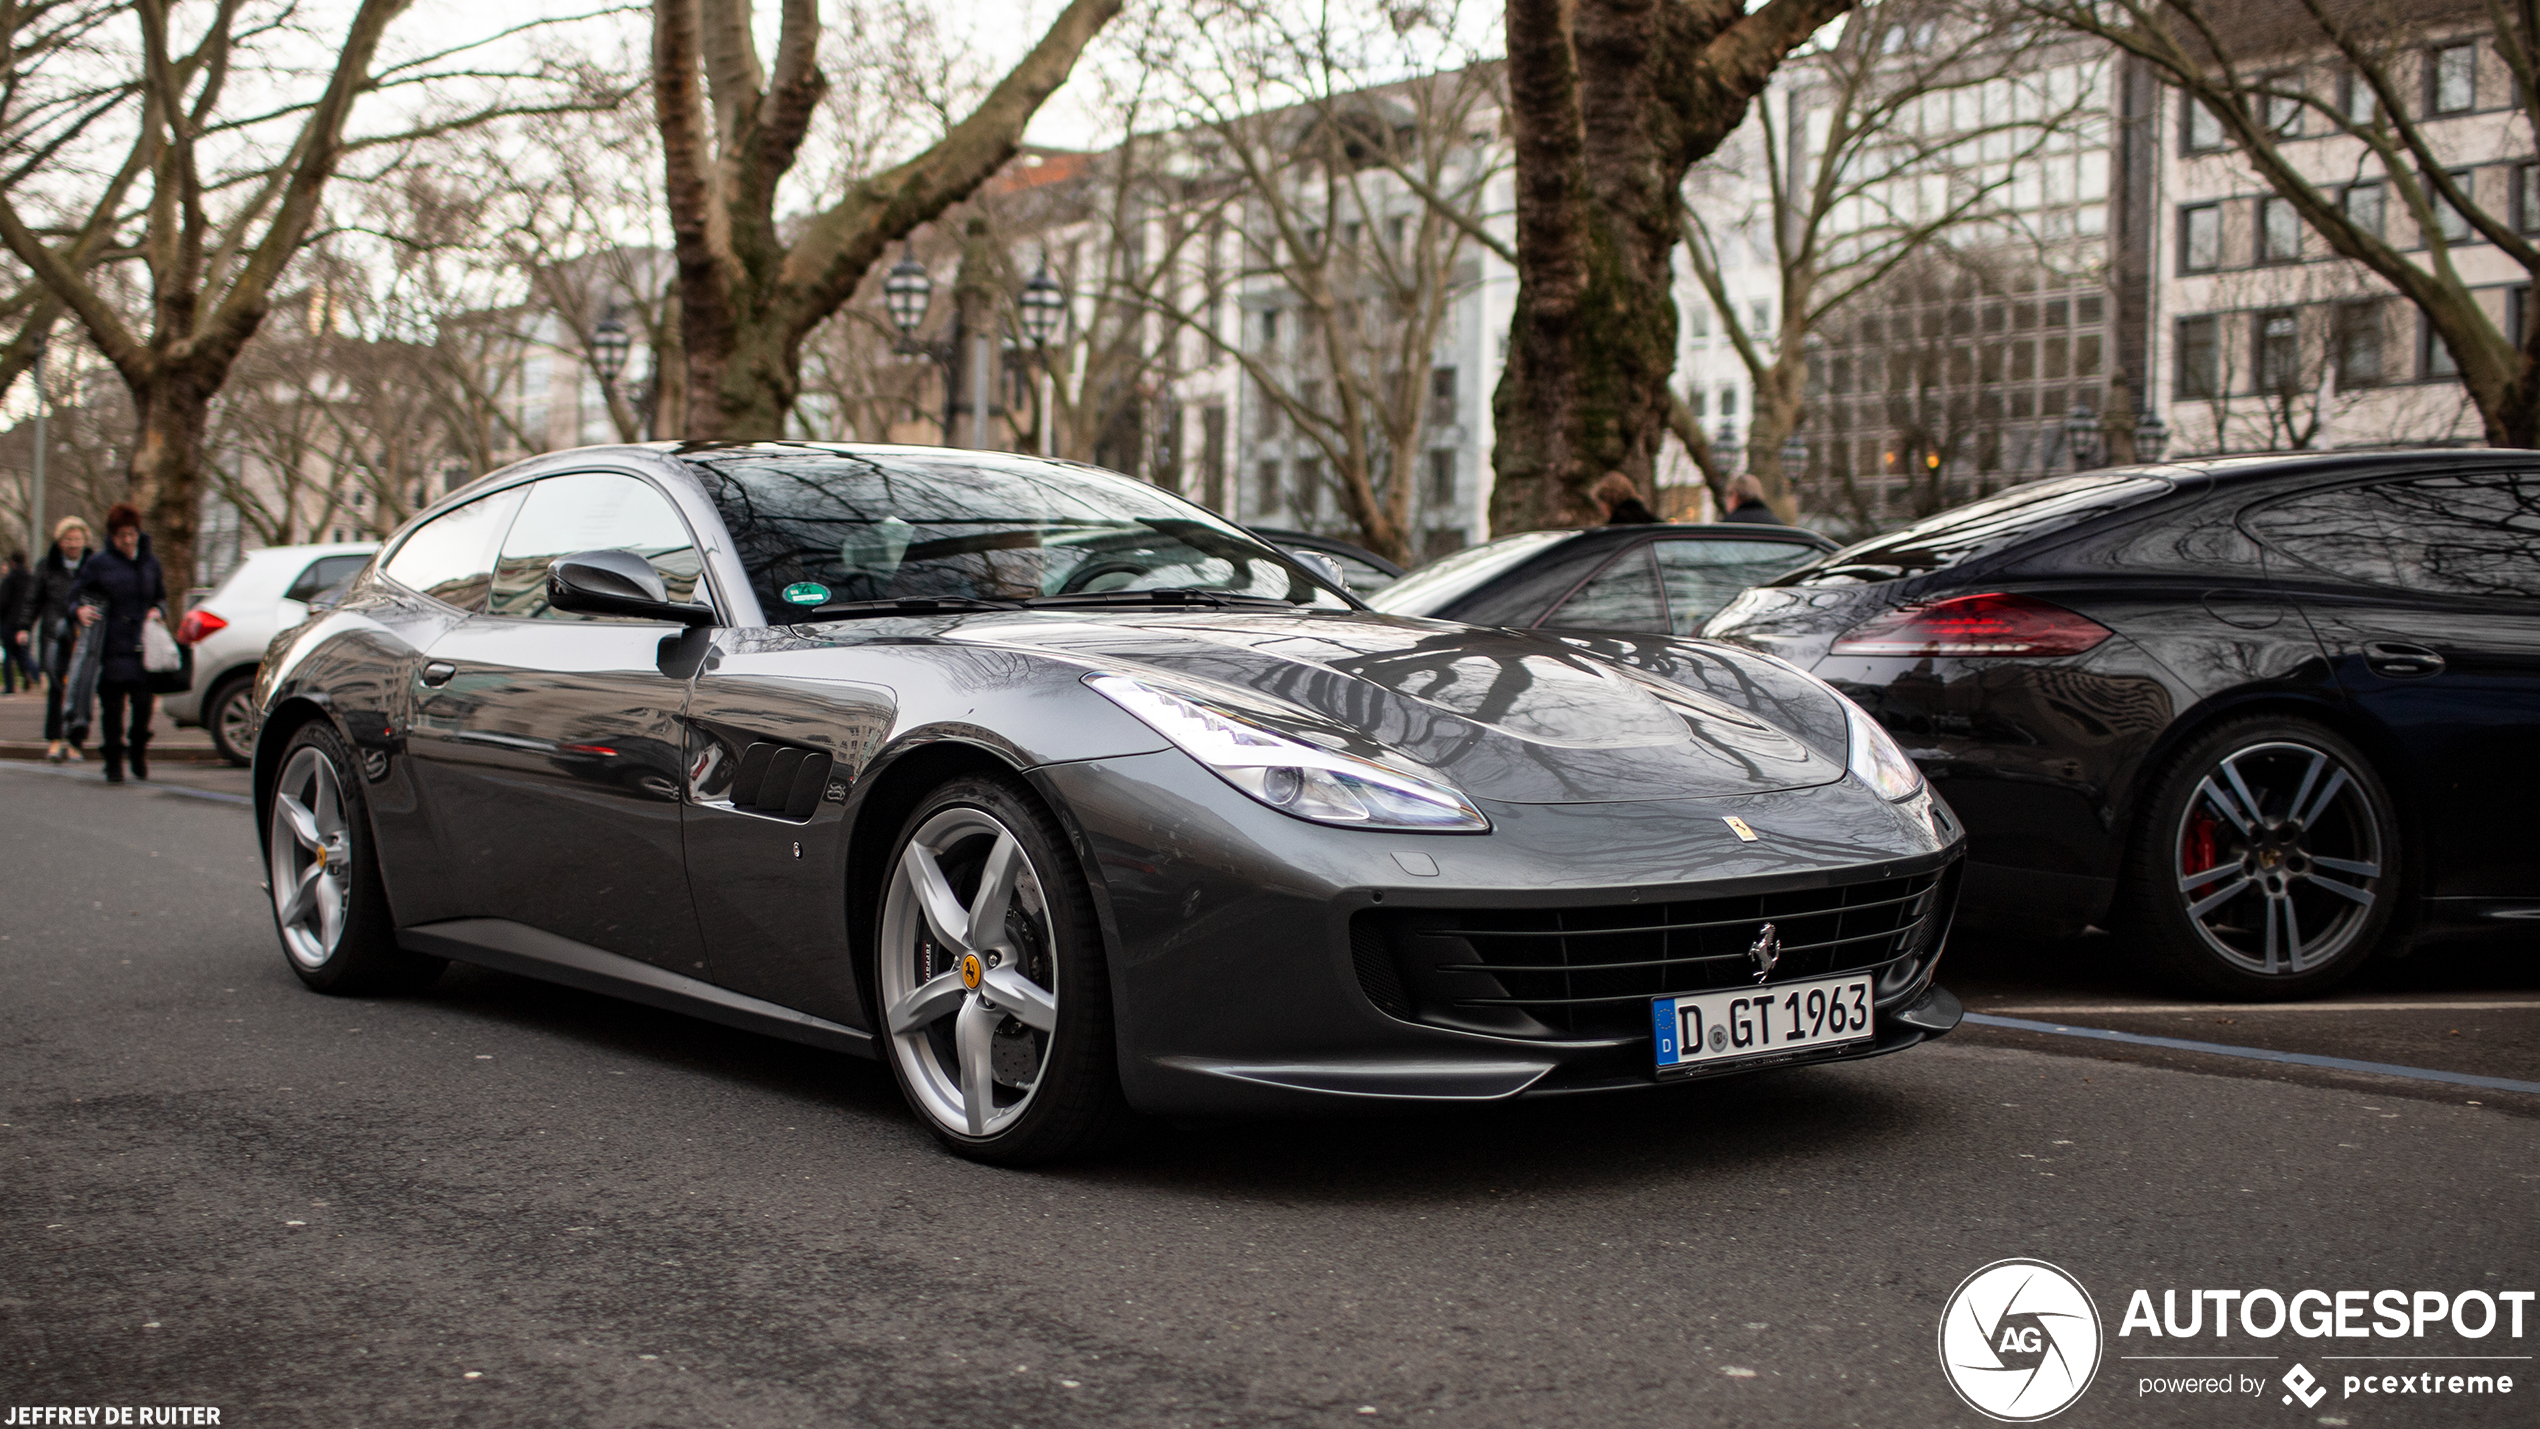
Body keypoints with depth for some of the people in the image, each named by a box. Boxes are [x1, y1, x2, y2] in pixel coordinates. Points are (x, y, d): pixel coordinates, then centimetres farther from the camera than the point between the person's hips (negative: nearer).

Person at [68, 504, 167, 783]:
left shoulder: (150, 562, 14)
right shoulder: (98, 563, 4)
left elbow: (161, 595, 25)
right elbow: (77, 593, 7)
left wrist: (156, 611, 4)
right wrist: (81, 610, -15)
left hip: (143, 646, 2)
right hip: (111, 647, -2)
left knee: (143, 702, -4)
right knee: (112, 705, -1)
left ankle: (140, 751, 18)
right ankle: (114, 762, 7)